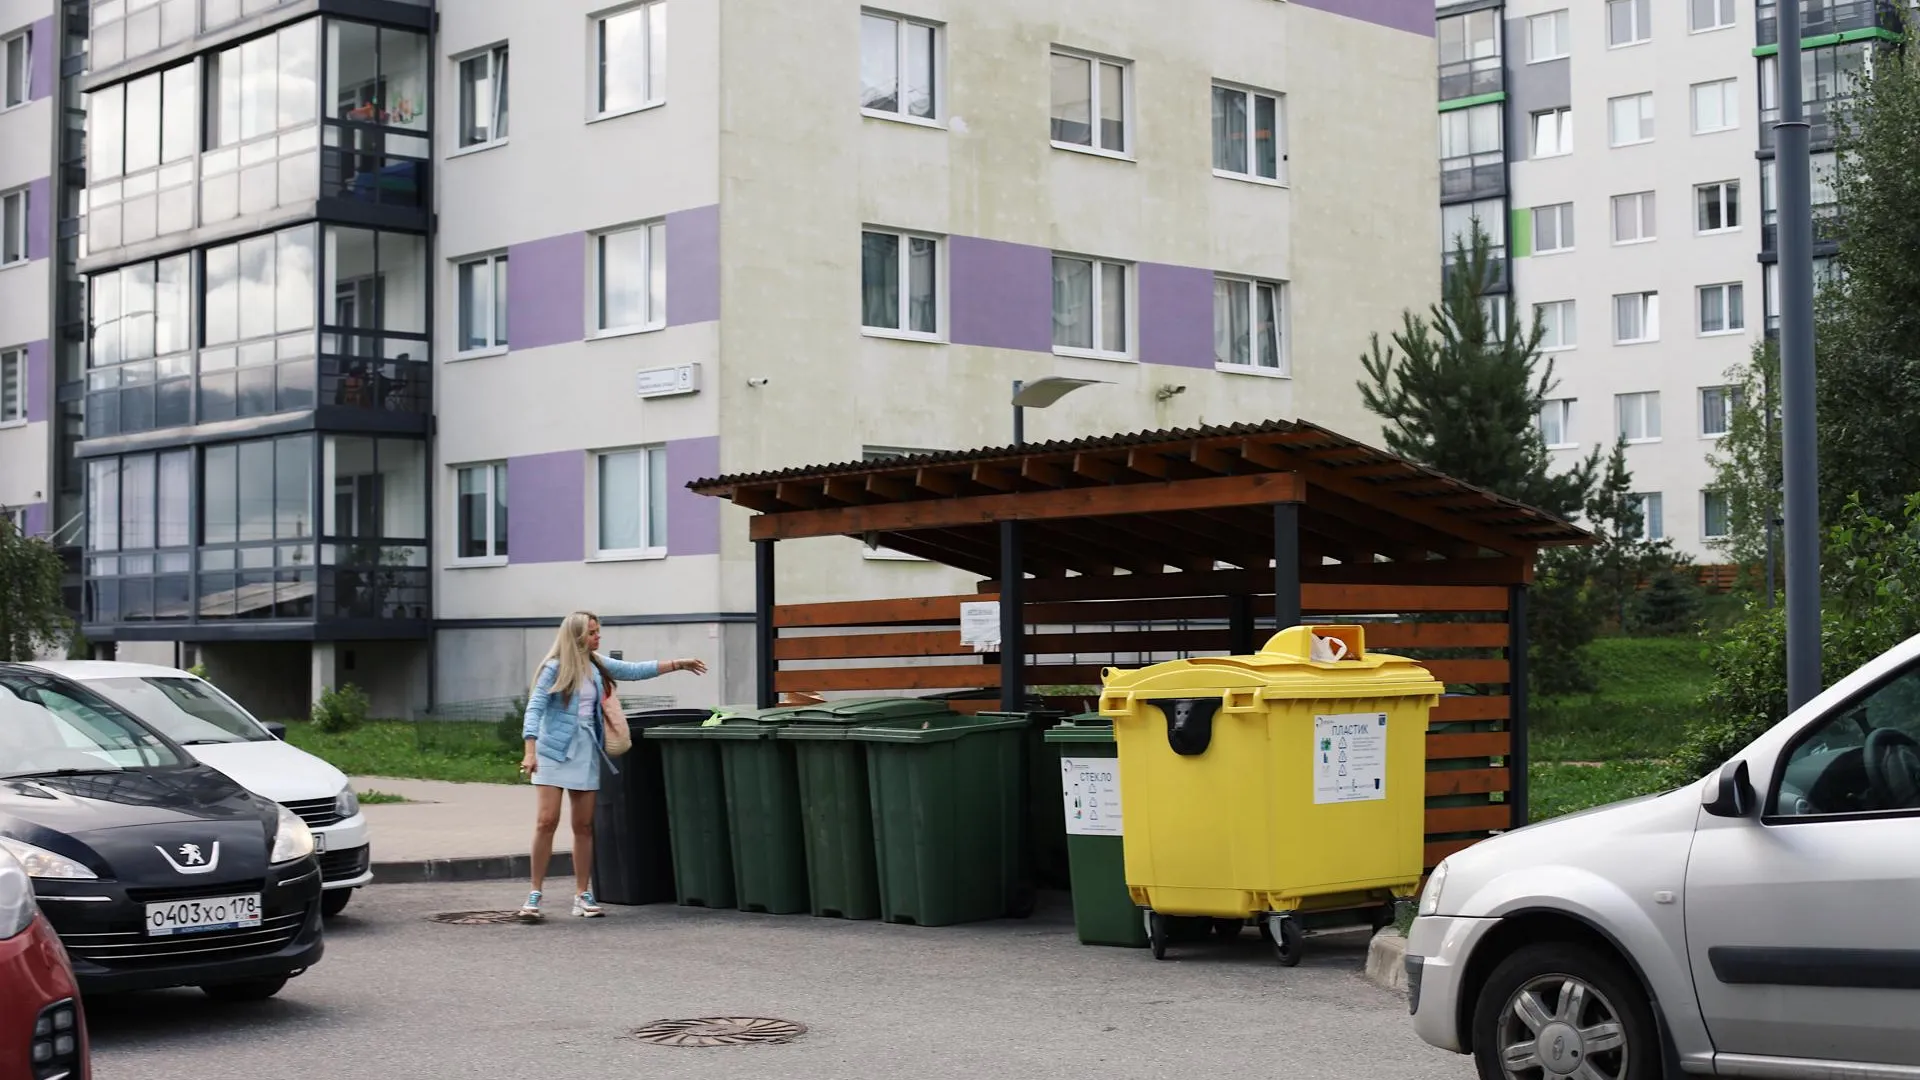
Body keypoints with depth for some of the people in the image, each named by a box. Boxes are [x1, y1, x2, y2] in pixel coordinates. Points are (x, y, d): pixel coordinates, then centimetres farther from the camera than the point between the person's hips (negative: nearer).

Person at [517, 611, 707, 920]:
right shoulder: (554, 669, -5)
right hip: (554, 750, -5)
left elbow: (636, 670, 20)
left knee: (584, 826, 5)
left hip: (586, 752, 5)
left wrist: (679, 664, 19)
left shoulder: (597, 666, 11)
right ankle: (535, 894, -3)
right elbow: (534, 709, -10)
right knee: (547, 821, -10)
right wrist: (530, 752, -20)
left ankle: (583, 895, 12)